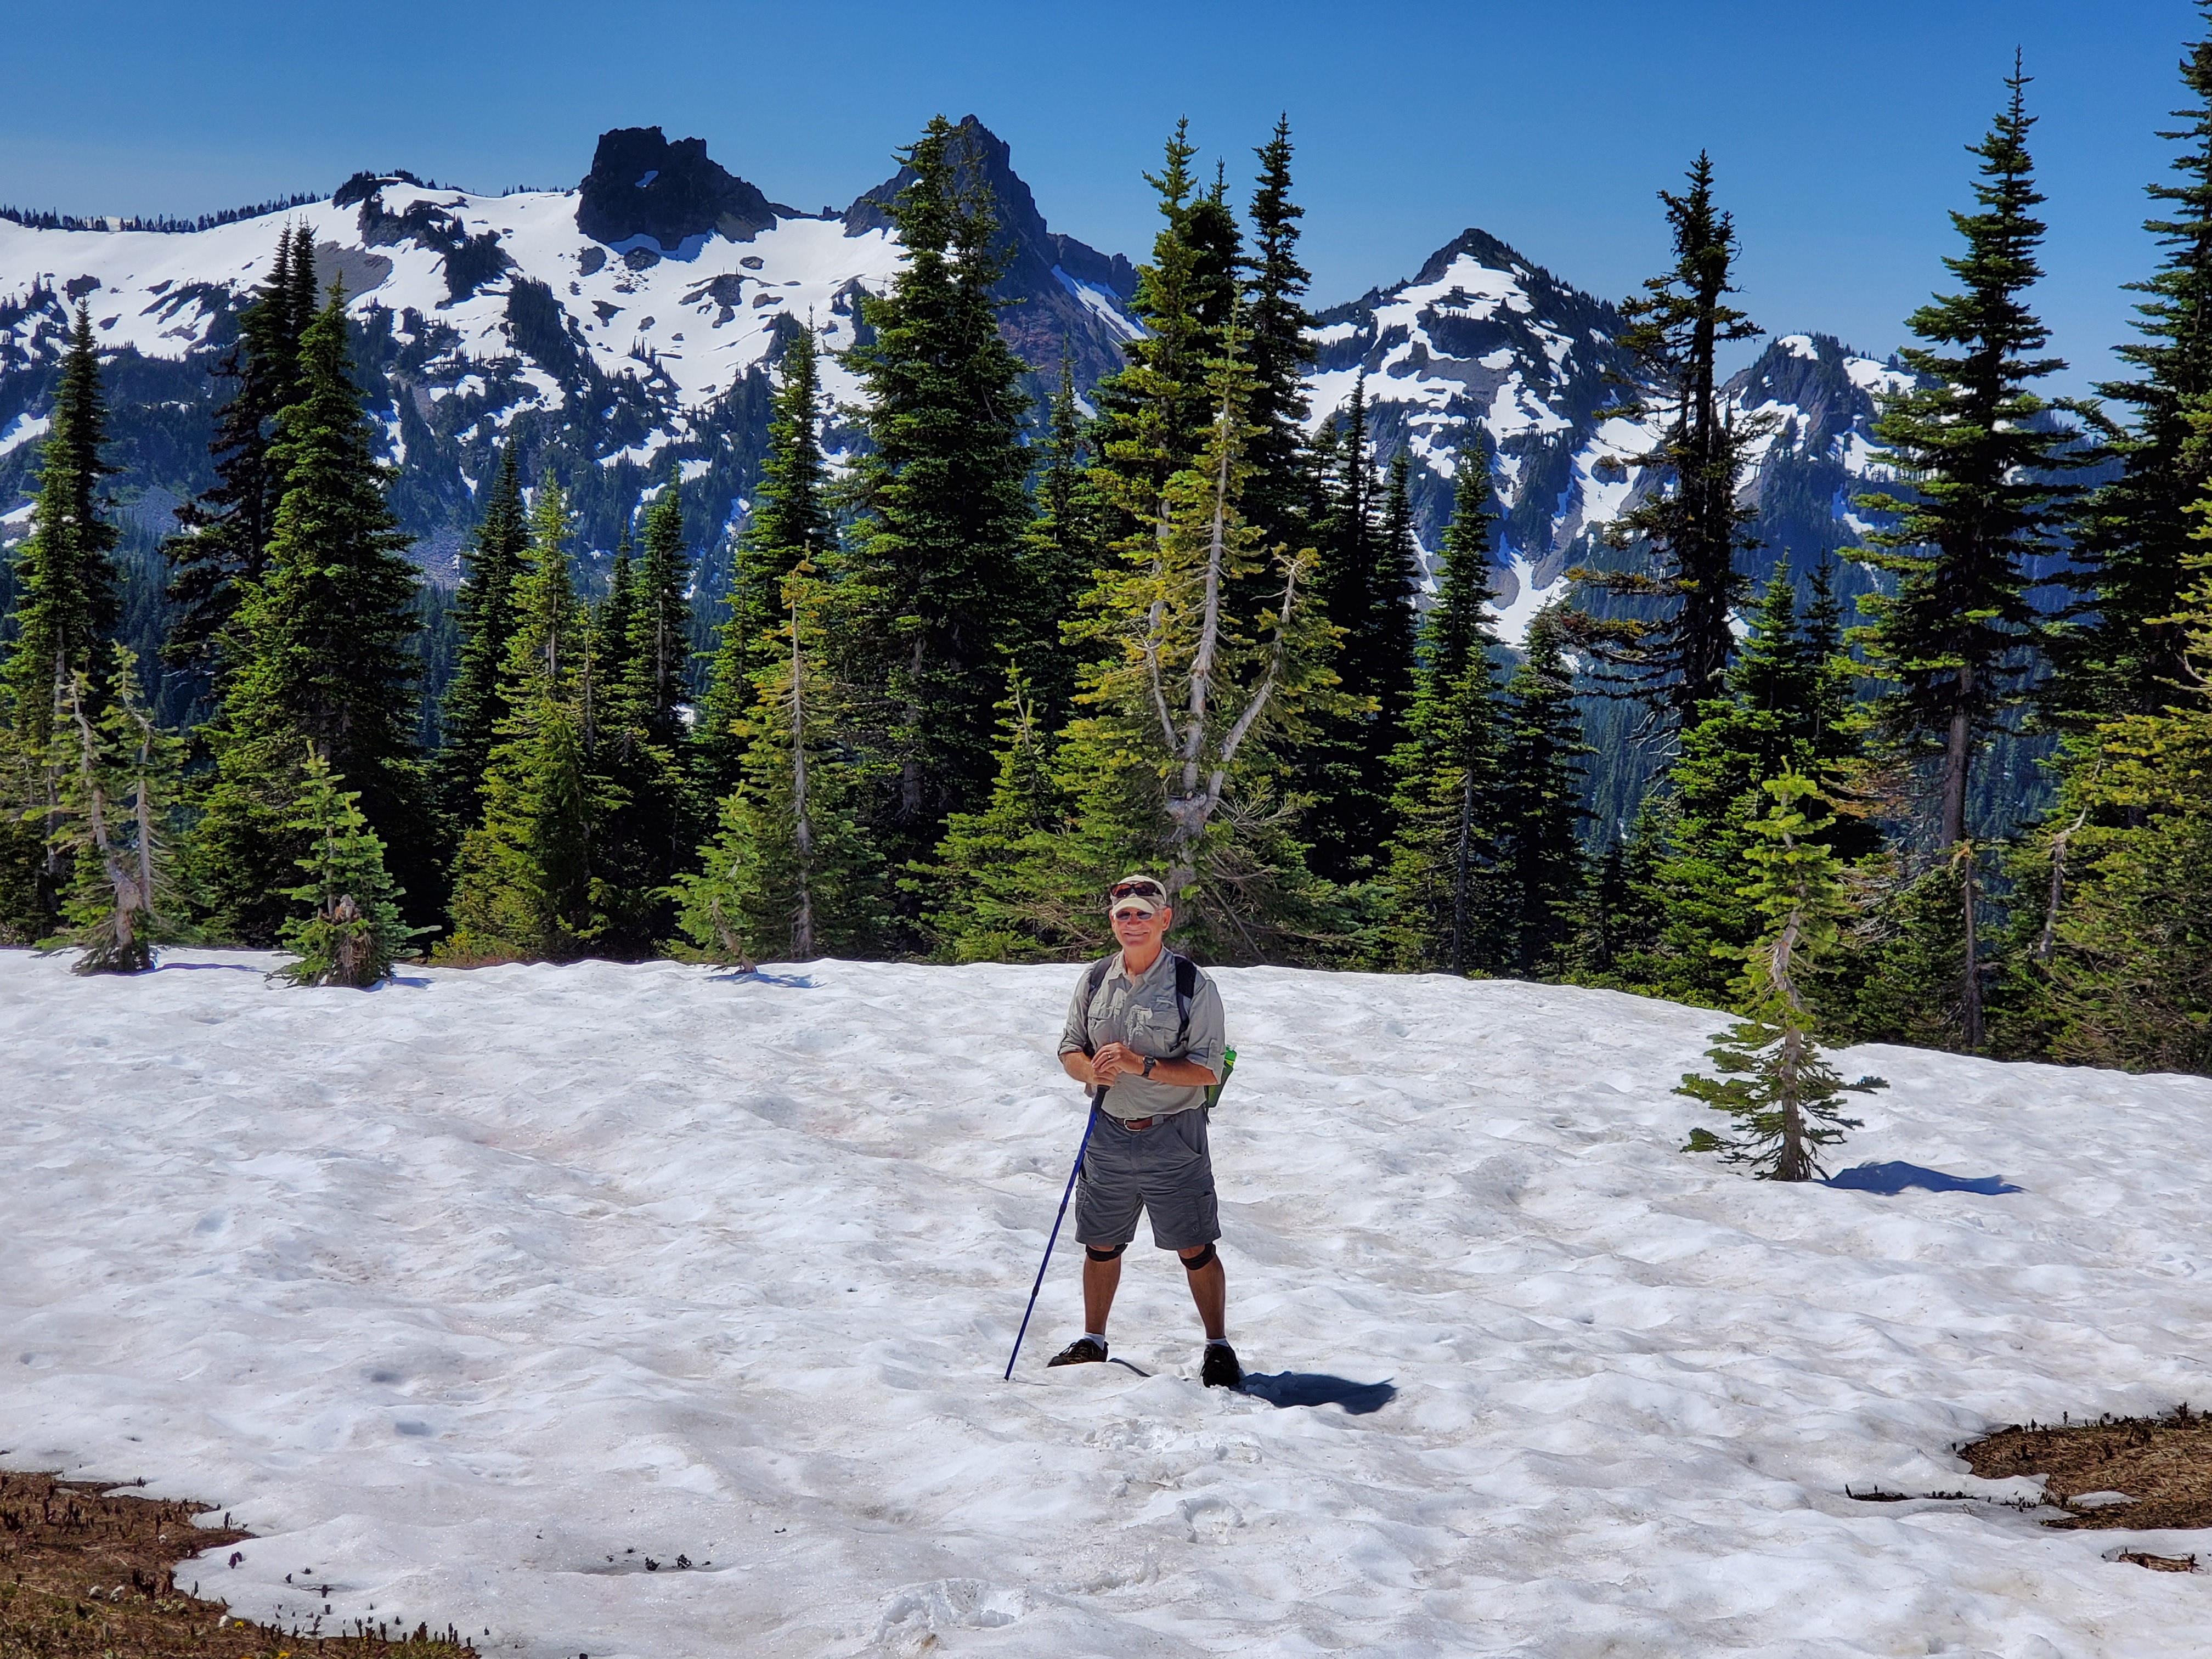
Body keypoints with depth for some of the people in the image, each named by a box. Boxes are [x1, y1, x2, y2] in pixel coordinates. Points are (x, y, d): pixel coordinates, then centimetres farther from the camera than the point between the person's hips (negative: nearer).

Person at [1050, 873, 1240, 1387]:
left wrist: (1141, 1065, -24)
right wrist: (1093, 1070, -12)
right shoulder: (1096, 979, 6)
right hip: (1108, 1134, 4)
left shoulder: (1194, 986, -9)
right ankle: (1092, 1341, 31)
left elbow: (1208, 1070, -13)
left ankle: (1219, 1348, 14)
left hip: (1173, 1137, -4)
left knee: (1195, 1249, 0)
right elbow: (1069, 1050, 11)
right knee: (1101, 1245, 15)